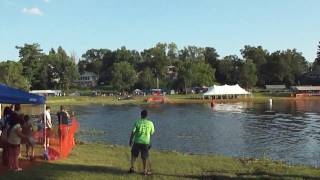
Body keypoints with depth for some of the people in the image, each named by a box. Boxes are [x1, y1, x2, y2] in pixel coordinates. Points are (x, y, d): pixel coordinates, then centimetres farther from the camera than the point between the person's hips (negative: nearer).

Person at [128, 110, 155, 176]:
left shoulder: (137, 122, -6)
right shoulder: (150, 123, -4)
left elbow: (133, 132, -6)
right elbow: (152, 133, 4)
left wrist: (130, 140, 6)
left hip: (137, 141, 0)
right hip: (145, 142, 0)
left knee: (134, 155, 19)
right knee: (144, 157, 9)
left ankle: (132, 167, 19)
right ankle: (145, 171, 17)